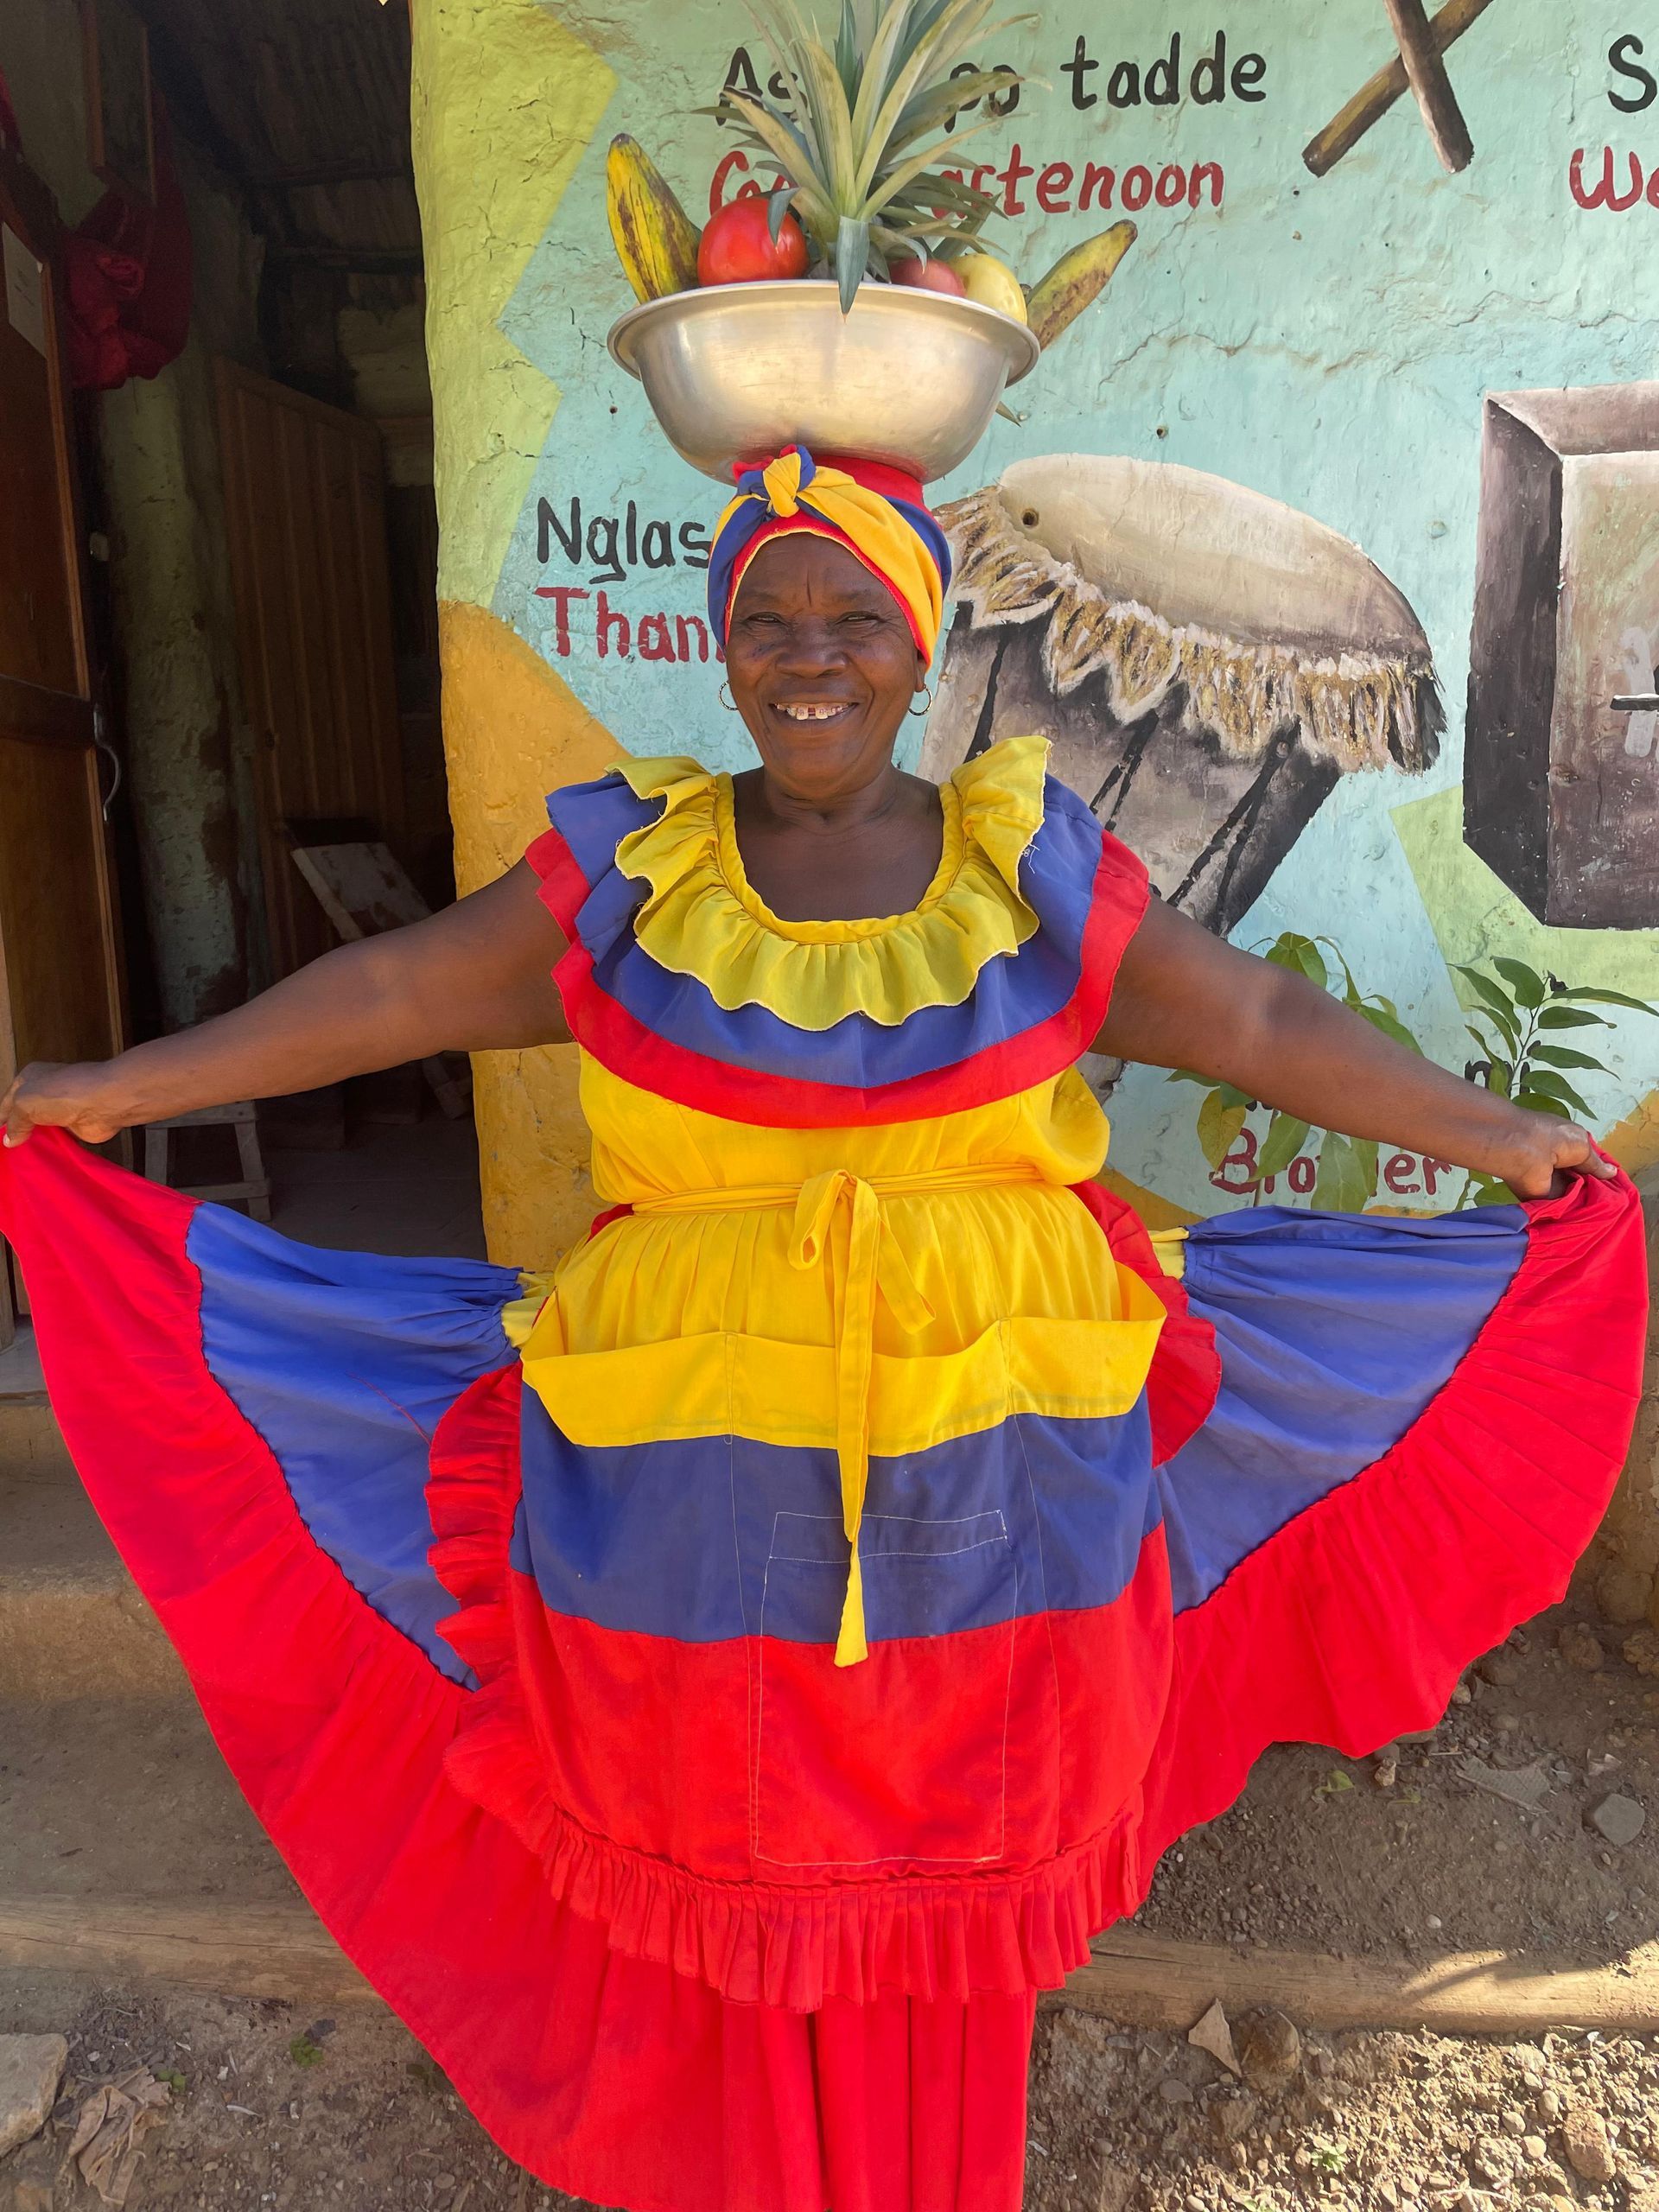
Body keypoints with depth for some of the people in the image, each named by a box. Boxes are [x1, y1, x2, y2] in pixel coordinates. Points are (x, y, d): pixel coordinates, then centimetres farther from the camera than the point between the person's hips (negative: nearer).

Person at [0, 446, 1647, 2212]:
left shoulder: (1033, 867, -1)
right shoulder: (625, 869, -1)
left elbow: (1262, 1025, 4)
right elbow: (393, 992, 3)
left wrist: (1500, 1139, 5)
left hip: (985, 1478, 1)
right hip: (698, 1482, 0)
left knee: (949, 1855, 19)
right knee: (724, 1847, 18)